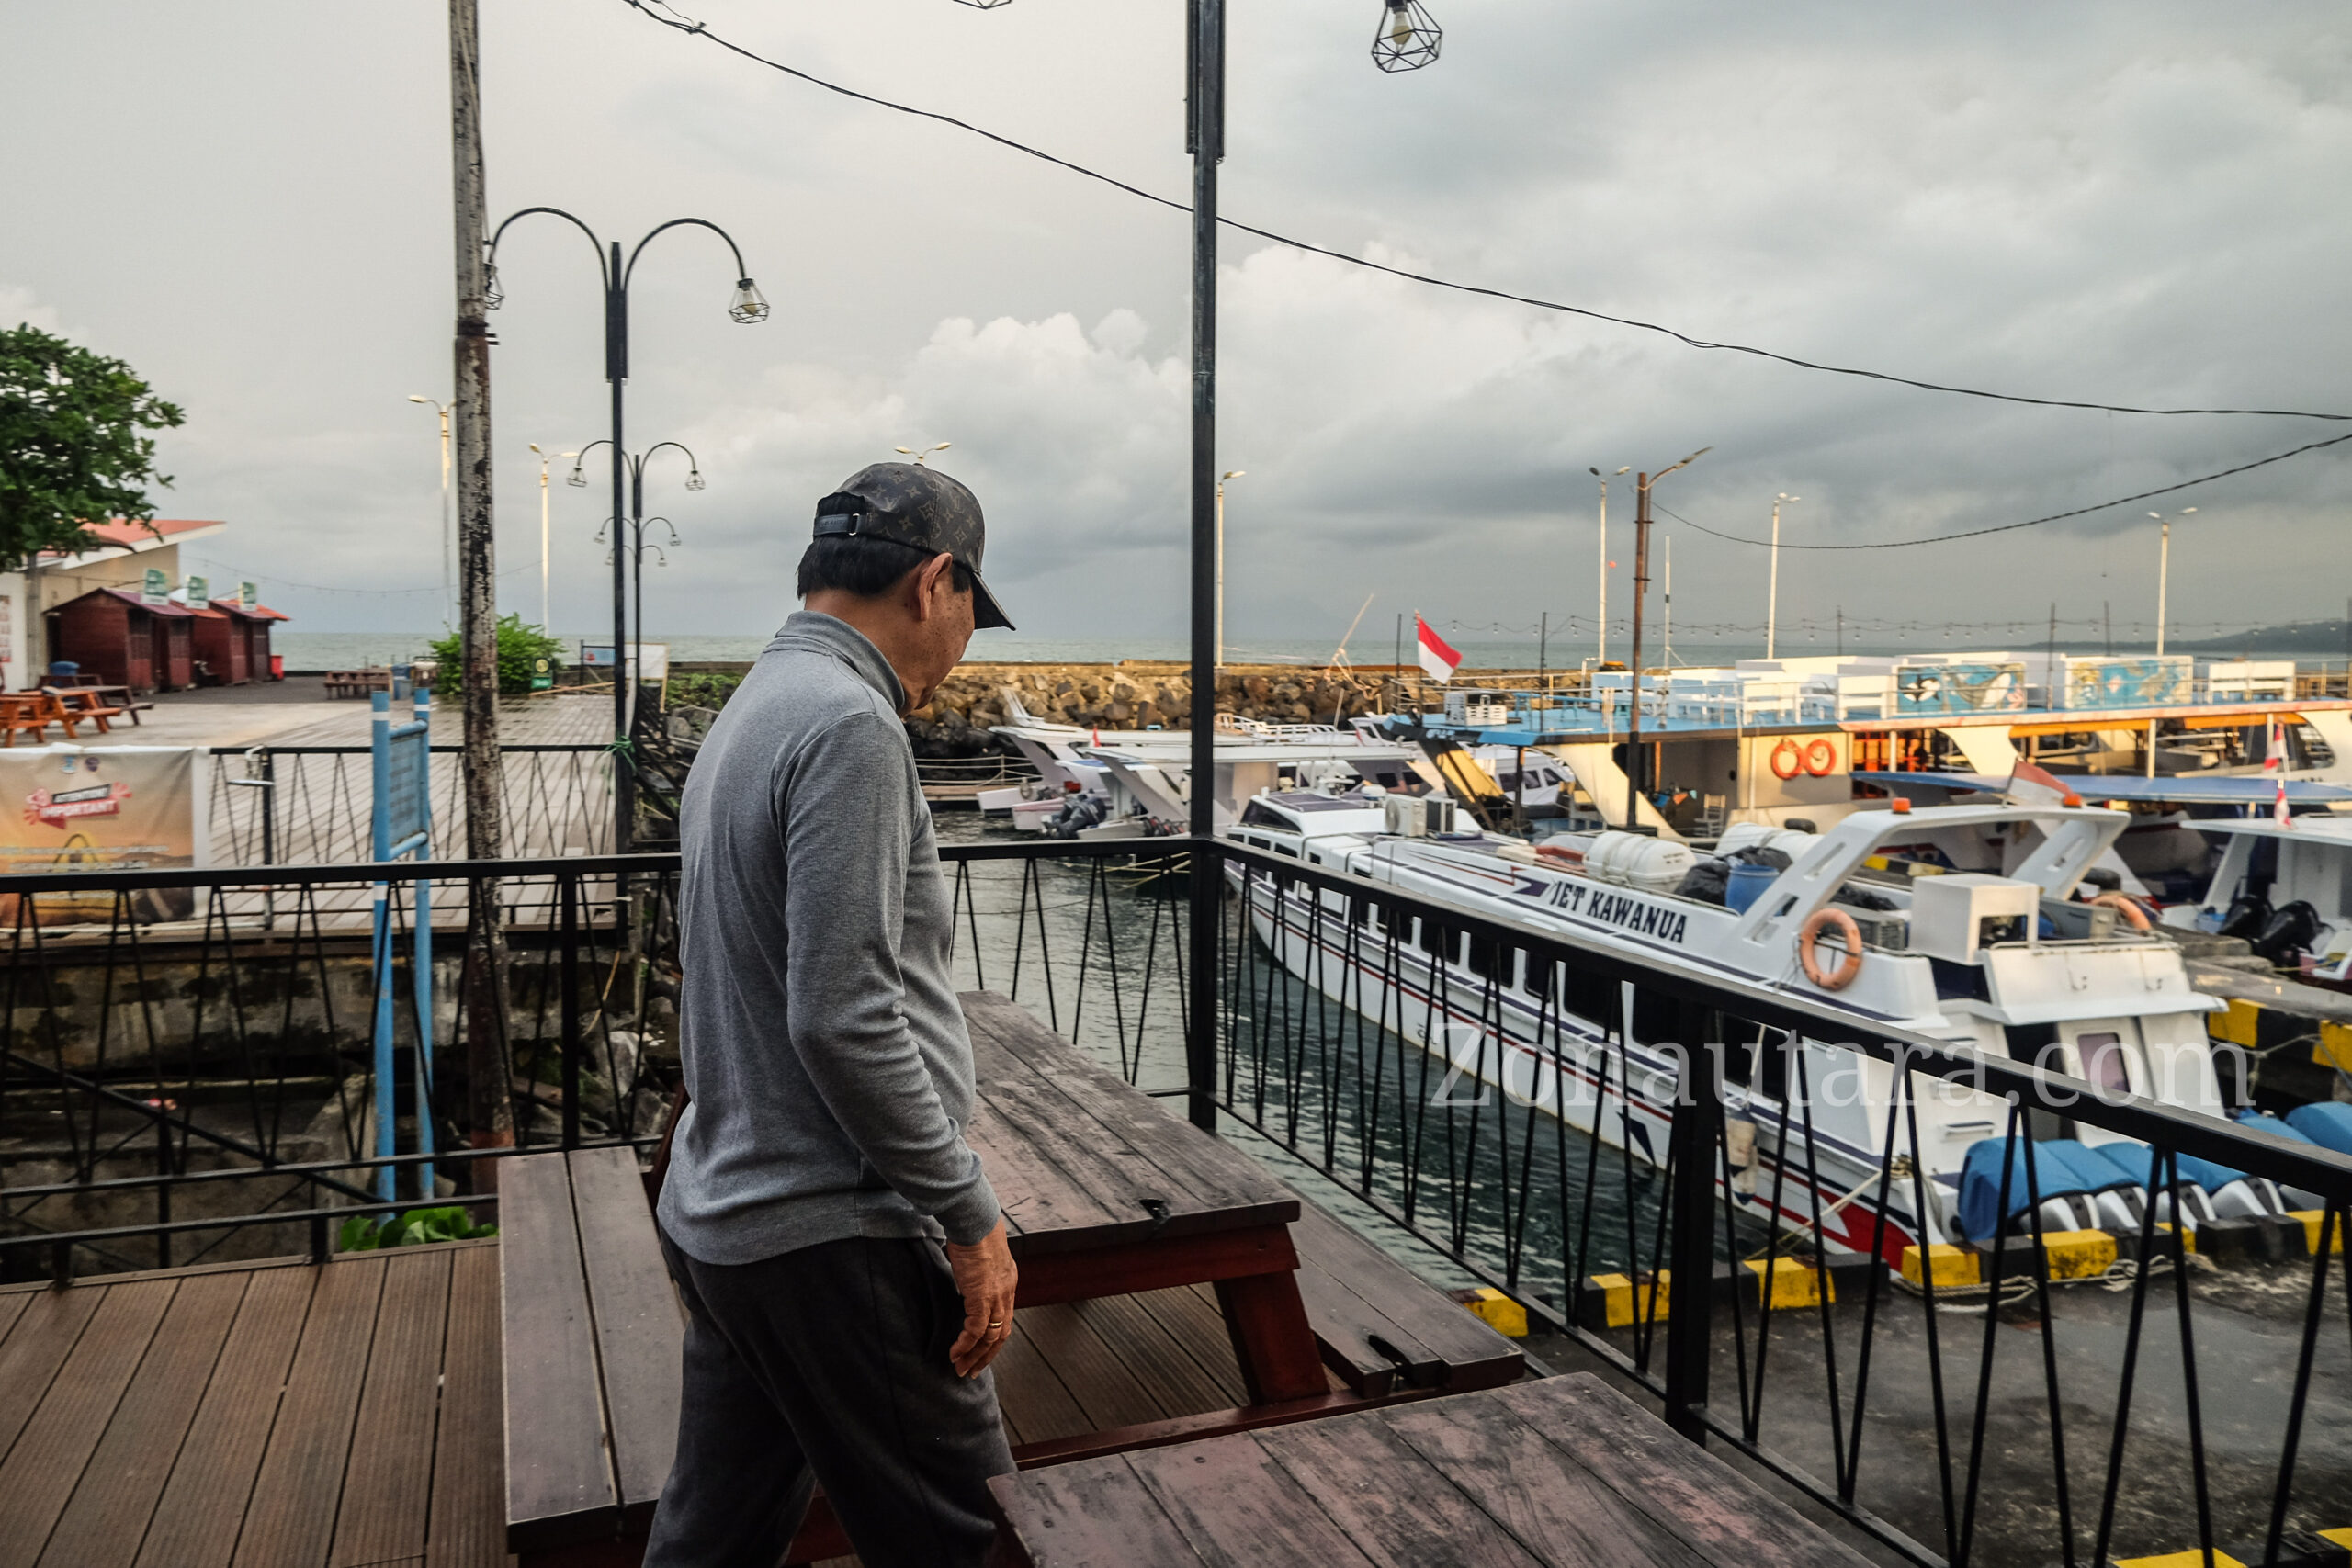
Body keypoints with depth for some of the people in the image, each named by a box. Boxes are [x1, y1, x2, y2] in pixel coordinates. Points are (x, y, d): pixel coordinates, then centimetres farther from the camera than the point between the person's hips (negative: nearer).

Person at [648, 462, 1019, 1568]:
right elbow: (844, 1016, -24)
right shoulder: (849, 726, -18)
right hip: (827, 1238, -10)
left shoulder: (750, 710, 13)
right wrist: (968, 1215, -14)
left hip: (716, 1217, 10)